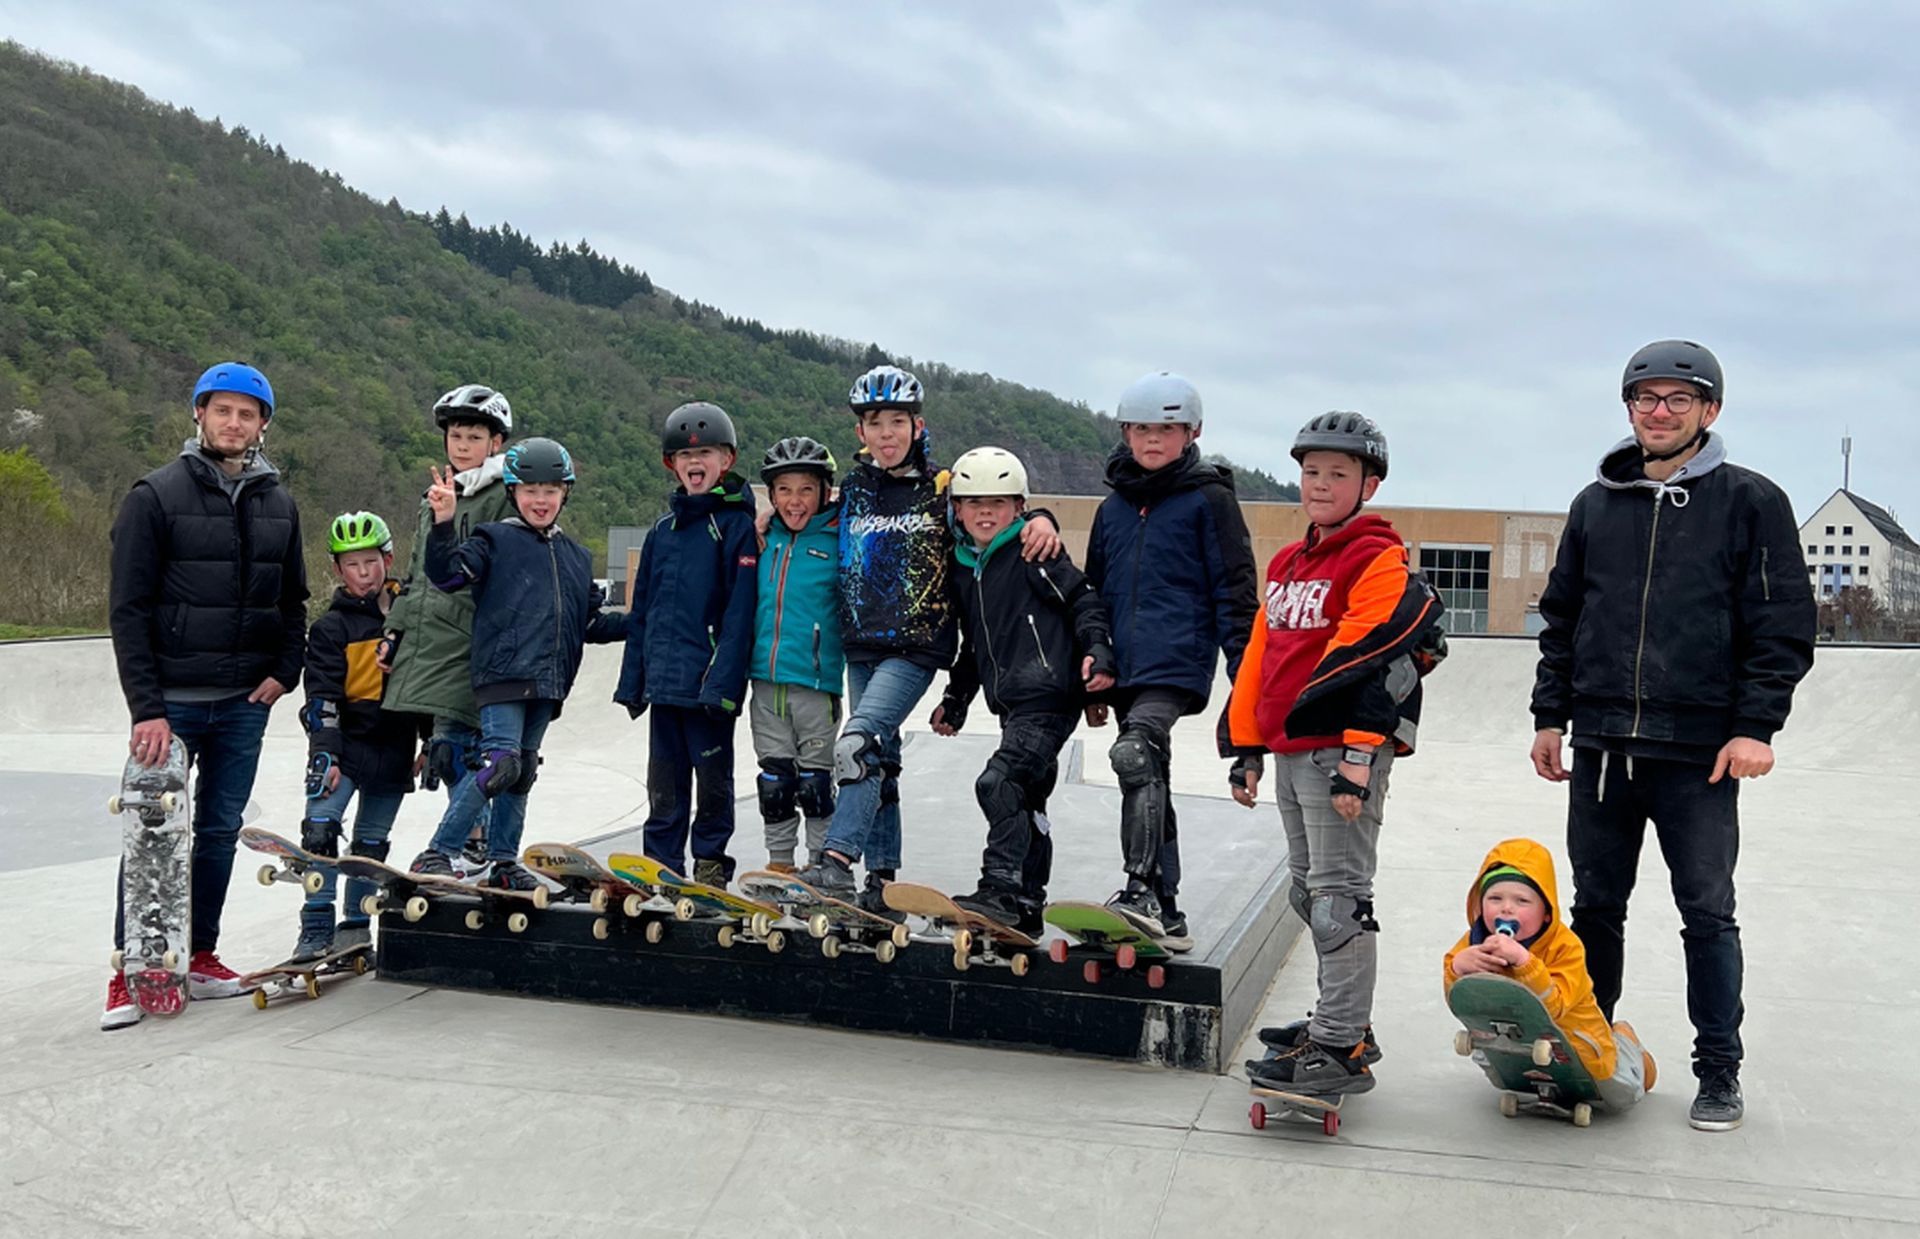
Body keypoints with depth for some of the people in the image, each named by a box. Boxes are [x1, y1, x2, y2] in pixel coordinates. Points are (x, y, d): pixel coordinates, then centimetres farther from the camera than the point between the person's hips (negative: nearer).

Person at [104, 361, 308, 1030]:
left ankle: (200, 956, 21)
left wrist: (283, 672, 3)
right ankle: (128, 974, 6)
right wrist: (146, 707, -14)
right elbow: (128, 609, -8)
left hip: (245, 703, 4)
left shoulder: (278, 504, 9)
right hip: (171, 701, -4)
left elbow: (292, 602, 19)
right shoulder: (157, 495, -5)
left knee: (220, 831, 10)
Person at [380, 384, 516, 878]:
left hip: (470, 643, -7)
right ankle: (474, 840, 16)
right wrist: (395, 632, 21)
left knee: (453, 744, -12)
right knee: (452, 749, 7)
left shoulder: (503, 499, -5)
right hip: (427, 642, 7)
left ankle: (472, 845, -2)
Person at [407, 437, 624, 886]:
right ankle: (436, 854, -11)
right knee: (501, 761, -18)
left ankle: (503, 862, 22)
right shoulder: (496, 540, 4)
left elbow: (591, 625, 23)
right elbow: (447, 573, -10)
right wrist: (443, 524, -22)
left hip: (547, 682, 6)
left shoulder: (576, 556, 20)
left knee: (523, 771, 11)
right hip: (502, 675, -6)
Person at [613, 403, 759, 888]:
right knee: (664, 783, 10)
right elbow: (640, 610, 17)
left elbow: (739, 611, -12)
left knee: (713, 776, 5)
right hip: (664, 679, 6)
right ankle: (661, 869, 19)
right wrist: (632, 680, 12)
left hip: (710, 679, -6)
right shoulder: (664, 529, 14)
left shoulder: (738, 524, -5)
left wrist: (723, 681, -19)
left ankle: (710, 867, 17)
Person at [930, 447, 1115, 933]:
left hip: (1051, 696, -8)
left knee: (998, 782, -22)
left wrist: (1098, 652, -20)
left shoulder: (1034, 555, -5)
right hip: (1012, 704, 8)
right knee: (1025, 802, 13)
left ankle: (1001, 889, -22)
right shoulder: (963, 570, 16)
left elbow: (1085, 602, -7)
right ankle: (1027, 908, 20)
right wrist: (956, 698, 24)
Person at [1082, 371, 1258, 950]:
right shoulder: (1113, 507, 16)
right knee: (1148, 780, 10)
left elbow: (1235, 590, -2)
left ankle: (1141, 891, -28)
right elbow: (1095, 594, 21)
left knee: (1135, 754, -27)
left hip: (1179, 661, -7)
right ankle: (1165, 917, 18)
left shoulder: (1209, 499, 0)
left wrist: (1245, 675, -7)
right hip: (1124, 666, 7)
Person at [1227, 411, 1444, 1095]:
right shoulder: (1286, 564, 18)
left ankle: (1340, 1049, -3)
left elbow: (1375, 661, -17)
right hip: (1290, 752, 9)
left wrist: (1358, 757, -22)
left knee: (1338, 897, -8)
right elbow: (1258, 657, 20)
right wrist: (1246, 747, 18)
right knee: (1309, 893, 16)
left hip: (1343, 752, -9)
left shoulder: (1378, 561, -8)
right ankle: (1342, 1020, 29)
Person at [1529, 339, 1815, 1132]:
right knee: (1596, 905, 11)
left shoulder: (1751, 502, -1)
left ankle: (1719, 1072, 15)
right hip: (1602, 746, 4)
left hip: (1699, 753, -4)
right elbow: (1561, 619, 15)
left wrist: (1755, 726, -11)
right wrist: (1551, 716, 10)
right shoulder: (1595, 505, 10)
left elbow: (1784, 627, -4)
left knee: (1707, 912, 3)